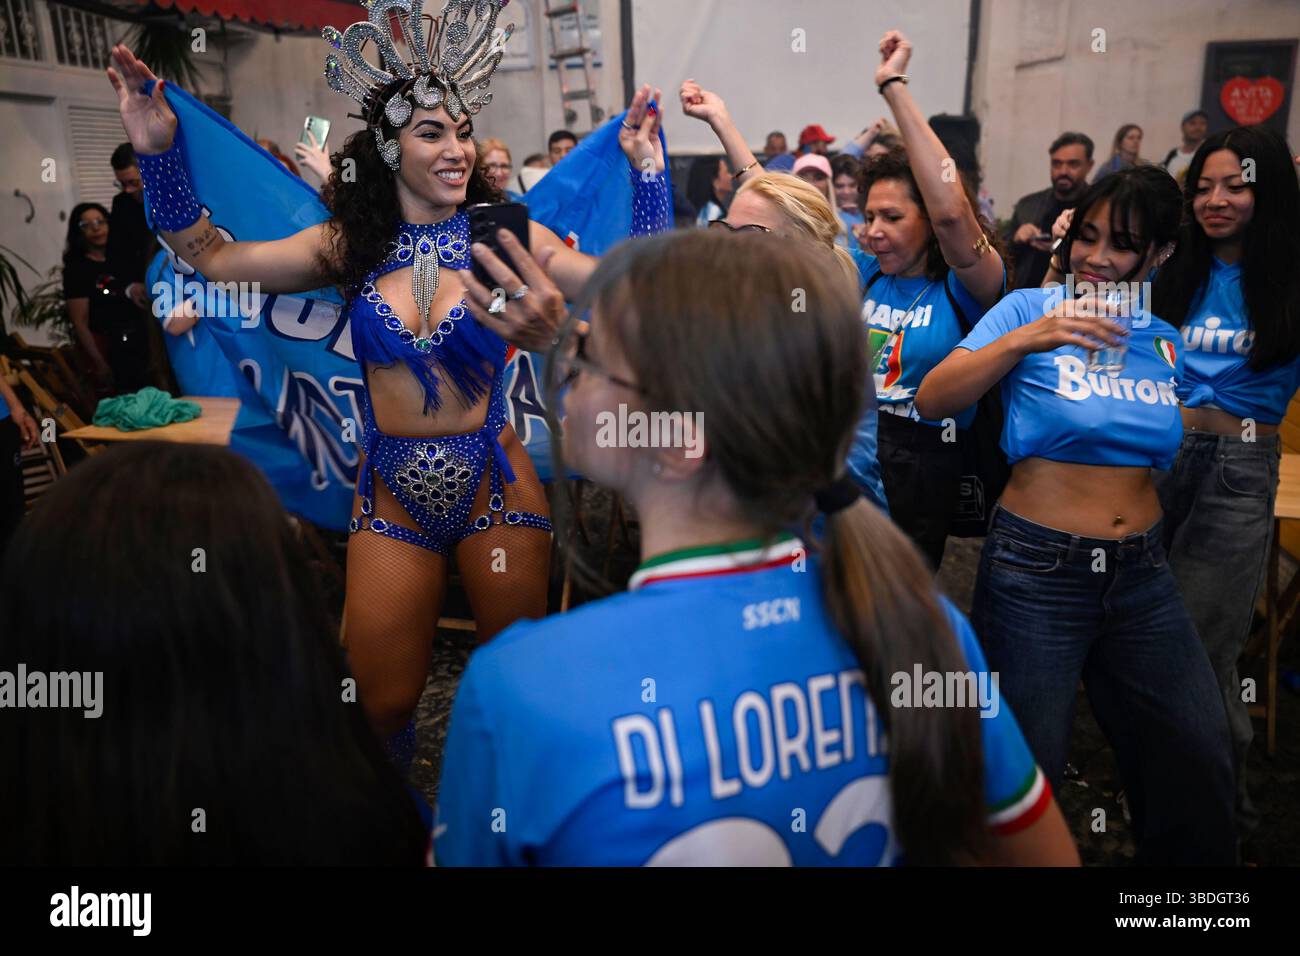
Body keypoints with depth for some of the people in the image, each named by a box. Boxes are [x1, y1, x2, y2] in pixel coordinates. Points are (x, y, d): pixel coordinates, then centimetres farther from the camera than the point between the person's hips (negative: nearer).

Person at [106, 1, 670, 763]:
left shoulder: (503, 235, -6)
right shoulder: (354, 245, 1)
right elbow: (214, 257, 7)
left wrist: (645, 166, -18)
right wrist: (158, 152, 0)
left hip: (495, 485, -2)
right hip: (390, 494, 2)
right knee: (384, 706, 11)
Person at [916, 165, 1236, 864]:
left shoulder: (1165, 342, 9)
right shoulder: (1028, 308, -5)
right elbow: (931, 400, -17)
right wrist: (1023, 339, -27)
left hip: (1141, 572, 5)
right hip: (1036, 570, -5)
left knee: (1198, 767, 11)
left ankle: (1178, 858, 37)